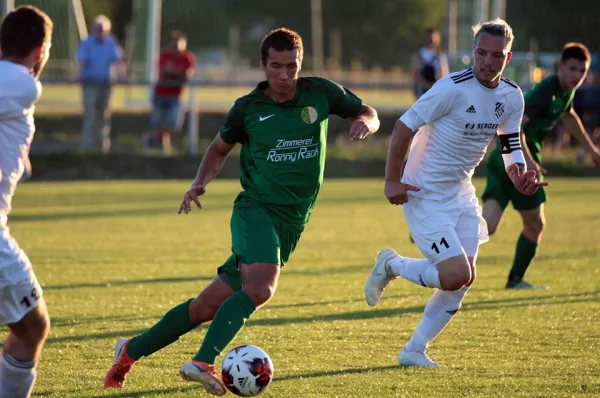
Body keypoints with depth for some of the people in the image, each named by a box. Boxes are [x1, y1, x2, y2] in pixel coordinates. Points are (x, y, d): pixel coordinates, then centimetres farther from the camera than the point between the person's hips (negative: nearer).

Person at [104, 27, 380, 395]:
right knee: (261, 287, -33)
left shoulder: (320, 94, 2)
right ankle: (204, 362, -32)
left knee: (208, 306, 3)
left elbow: (368, 114, 14)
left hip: (292, 224, 3)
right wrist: (200, 183, 0)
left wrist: (365, 123, -10)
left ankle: (132, 350, 17)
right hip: (256, 209, -3)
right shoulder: (248, 109, 0)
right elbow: (220, 148, 17)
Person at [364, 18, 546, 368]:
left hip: (461, 194, 8)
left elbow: (511, 145, 11)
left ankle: (414, 350, 15)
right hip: (425, 195, -7)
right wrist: (392, 181, -15)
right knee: (456, 275, -17)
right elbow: (405, 126, -16)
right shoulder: (453, 88, -21)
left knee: (464, 278, 2)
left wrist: (520, 174, -11)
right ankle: (391, 265, 11)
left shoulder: (512, 98, 0)